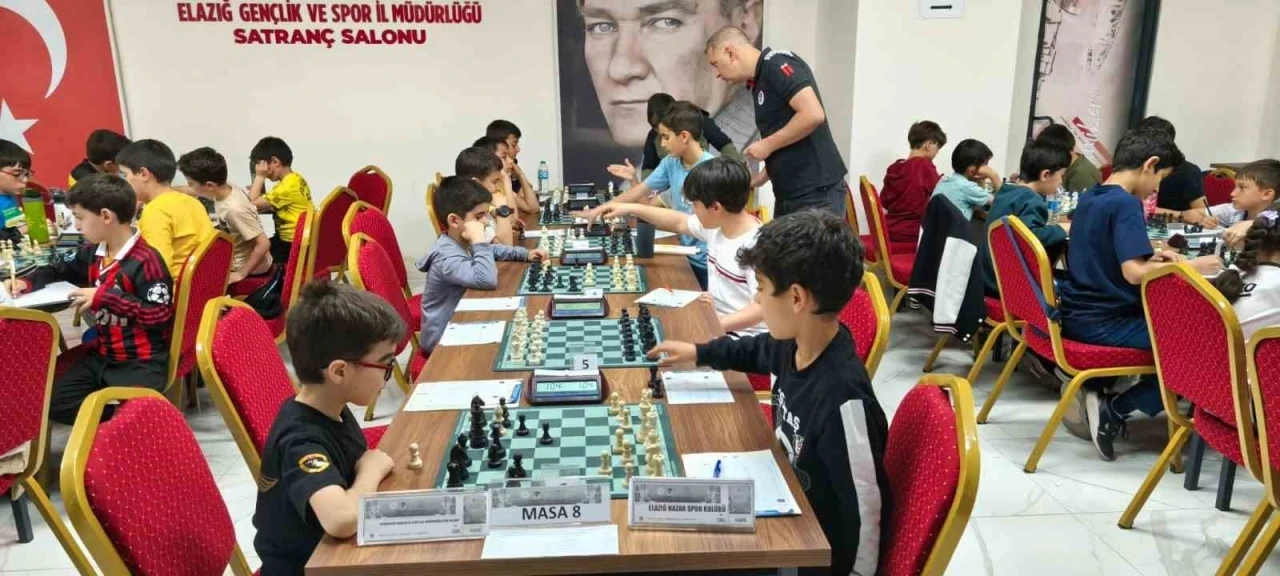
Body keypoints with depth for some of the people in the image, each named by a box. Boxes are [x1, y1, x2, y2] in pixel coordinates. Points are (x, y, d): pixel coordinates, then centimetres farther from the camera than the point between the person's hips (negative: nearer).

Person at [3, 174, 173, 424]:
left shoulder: (146, 260, -19)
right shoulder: (93, 253, 7)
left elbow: (160, 315, -24)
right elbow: (61, 271, 29)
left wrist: (105, 297, -23)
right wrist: (27, 282, 10)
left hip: (143, 362, -9)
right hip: (103, 355, 9)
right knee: (51, 402, -2)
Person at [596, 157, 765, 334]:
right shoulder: (717, 224, 2)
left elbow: (762, 307, -30)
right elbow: (679, 222, 20)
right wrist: (631, 209, 19)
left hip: (742, 336, -8)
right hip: (714, 318, 8)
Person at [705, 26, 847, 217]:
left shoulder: (778, 64, -10)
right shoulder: (759, 83, 16)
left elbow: (813, 114, -22)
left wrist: (767, 145, -12)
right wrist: (757, 180, 13)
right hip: (788, 195, 10)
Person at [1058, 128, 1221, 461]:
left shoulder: (1089, 198, 10)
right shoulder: (1126, 204, -16)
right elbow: (1134, 273, -25)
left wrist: (1151, 257, 13)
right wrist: (1192, 266, -12)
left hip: (1076, 316, 9)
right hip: (1103, 323, -9)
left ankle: (1094, 388, 18)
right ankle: (1115, 409, -5)